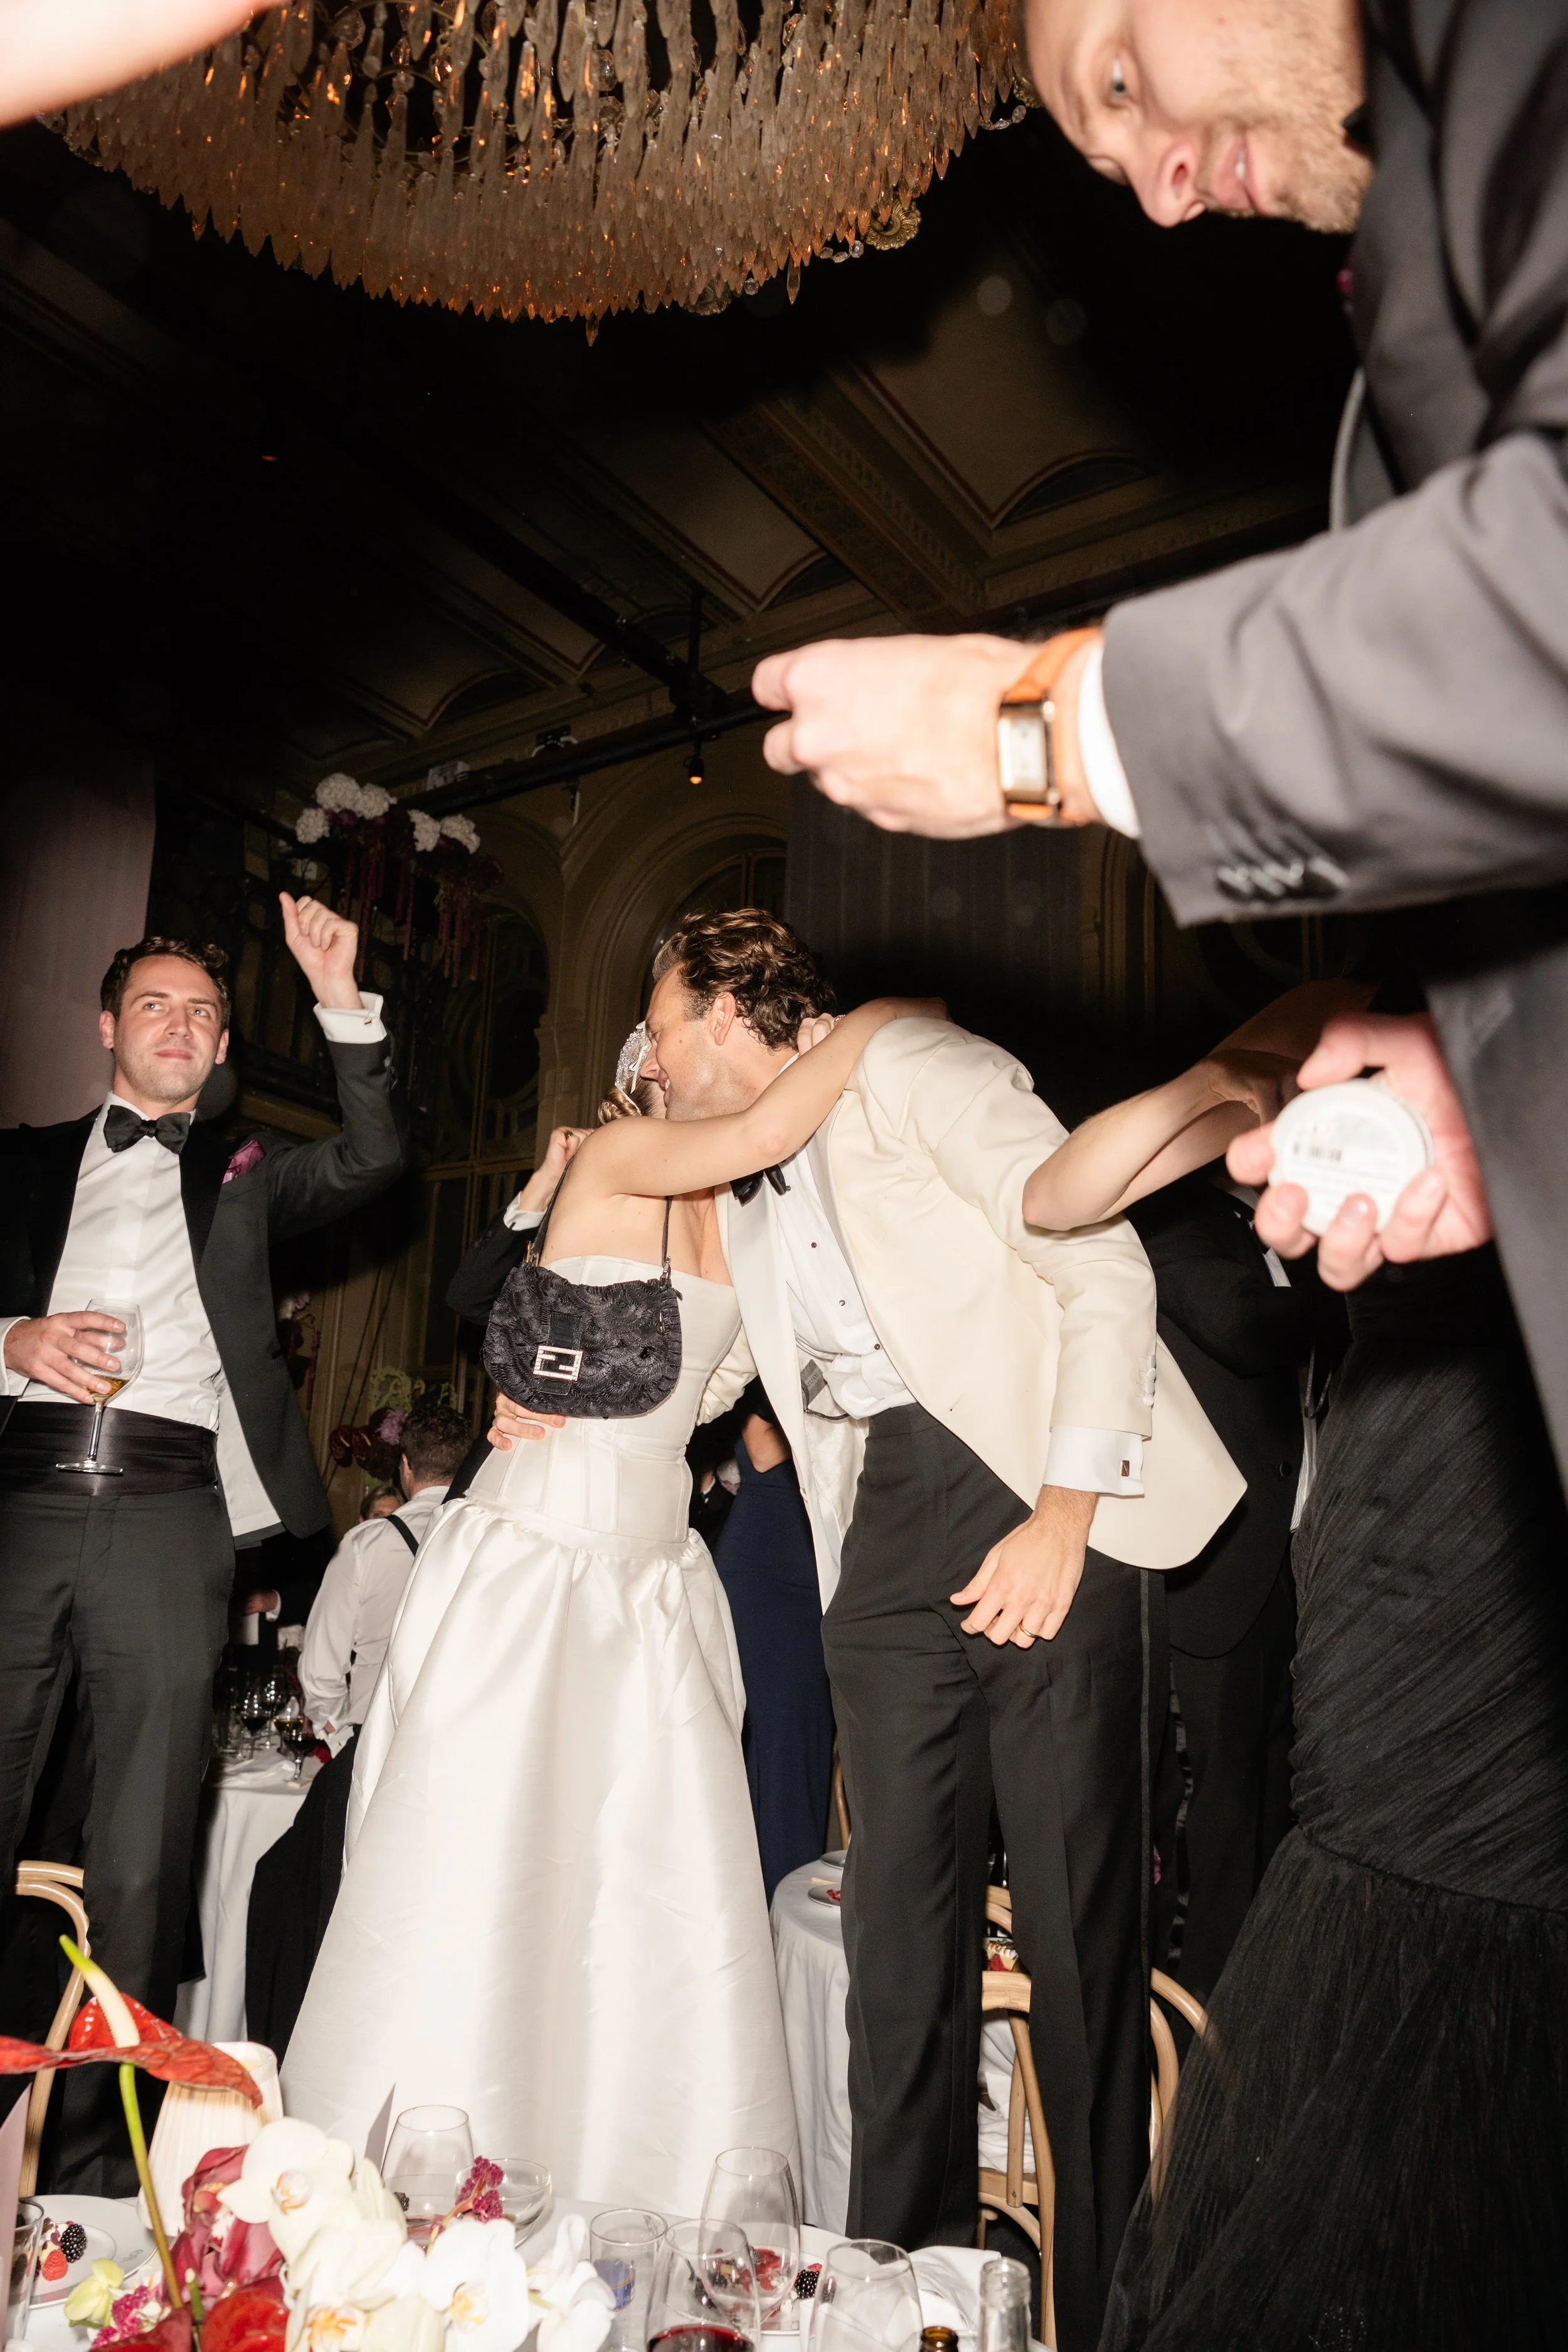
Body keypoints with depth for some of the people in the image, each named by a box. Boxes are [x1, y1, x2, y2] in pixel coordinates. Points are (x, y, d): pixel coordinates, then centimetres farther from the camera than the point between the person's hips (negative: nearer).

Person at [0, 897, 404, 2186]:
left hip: (170, 1514, -1)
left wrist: (342, 1000, -9)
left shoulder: (246, 1170, 16)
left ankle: (112, 2134, 14)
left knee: (144, 1857, 4)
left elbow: (371, 1162, -1)